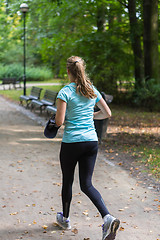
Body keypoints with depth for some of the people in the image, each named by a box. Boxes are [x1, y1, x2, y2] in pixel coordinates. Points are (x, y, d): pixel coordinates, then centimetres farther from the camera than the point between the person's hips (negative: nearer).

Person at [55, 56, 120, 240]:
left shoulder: (65, 92, -10)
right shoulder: (92, 90, 7)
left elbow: (59, 121, -14)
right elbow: (107, 113, 13)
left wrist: (58, 118, 9)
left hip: (71, 143, -4)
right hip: (91, 142, 4)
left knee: (67, 181, 16)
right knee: (86, 184, 8)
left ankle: (65, 219, 33)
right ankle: (107, 217, -14)